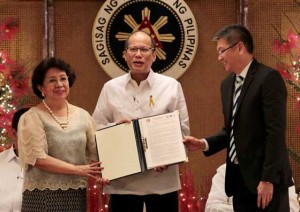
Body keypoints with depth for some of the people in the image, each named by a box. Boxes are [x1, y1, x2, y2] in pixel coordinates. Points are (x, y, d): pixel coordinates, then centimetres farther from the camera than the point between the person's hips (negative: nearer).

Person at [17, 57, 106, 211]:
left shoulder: (83, 115, 9)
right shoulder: (32, 118, -5)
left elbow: (95, 152, 9)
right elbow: (39, 159, -12)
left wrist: (100, 175, -11)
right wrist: (78, 170, -15)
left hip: (77, 195, 4)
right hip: (43, 196, -4)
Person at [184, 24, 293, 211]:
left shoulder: (269, 78, -11)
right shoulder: (227, 84, 14)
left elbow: (275, 131, -17)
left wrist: (268, 179, -20)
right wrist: (204, 144, 4)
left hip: (265, 177, -7)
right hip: (239, 177, 8)